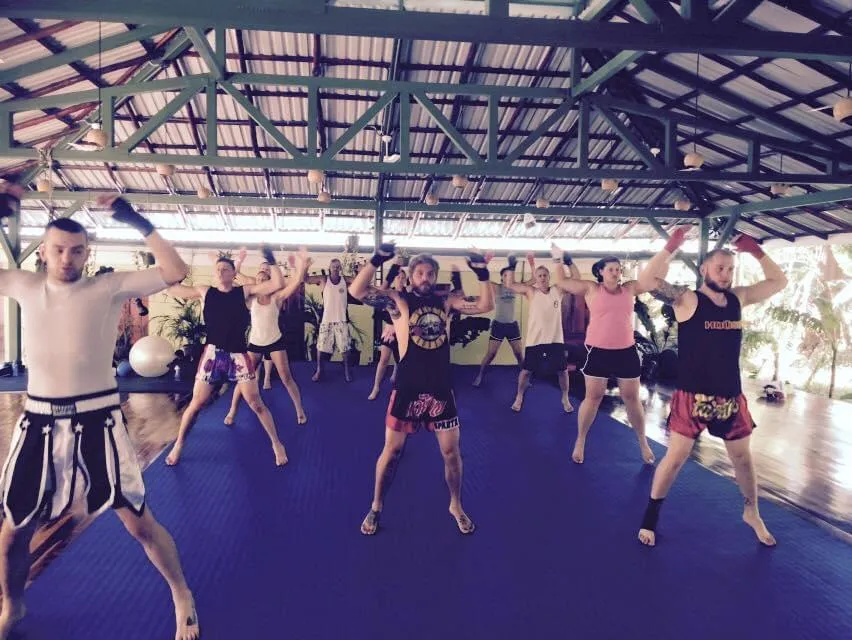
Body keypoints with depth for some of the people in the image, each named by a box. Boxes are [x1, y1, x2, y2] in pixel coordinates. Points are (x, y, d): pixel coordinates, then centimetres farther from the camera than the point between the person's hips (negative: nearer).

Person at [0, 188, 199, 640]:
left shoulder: (109, 287, -5)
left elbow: (175, 272, -14)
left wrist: (137, 222, -16)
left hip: (97, 420, -3)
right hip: (39, 422, 3)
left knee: (137, 521, 2)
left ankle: (182, 597, 23)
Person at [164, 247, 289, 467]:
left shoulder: (244, 291, -1)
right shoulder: (205, 292, 4)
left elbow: (278, 284, -8)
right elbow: (171, 287, 10)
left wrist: (271, 262, -13)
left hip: (238, 355, -1)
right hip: (213, 354, 2)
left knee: (256, 403, 1)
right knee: (196, 404, 7)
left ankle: (276, 444, 15)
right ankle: (178, 445, 28)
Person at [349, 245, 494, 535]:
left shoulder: (446, 301, 6)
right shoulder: (398, 300, -5)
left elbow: (485, 306, 4)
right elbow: (357, 290, -17)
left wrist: (482, 274, -5)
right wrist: (377, 260, -23)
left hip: (441, 387, 3)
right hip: (407, 388, -3)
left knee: (451, 451, 10)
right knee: (392, 449, 9)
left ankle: (456, 505, 33)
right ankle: (376, 506, 29)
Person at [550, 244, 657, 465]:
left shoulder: (630, 288, 6)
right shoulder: (591, 289, 0)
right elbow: (560, 281, 4)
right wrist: (560, 260, 6)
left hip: (626, 351, 2)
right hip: (598, 351, -2)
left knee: (632, 398, 10)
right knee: (593, 397, 4)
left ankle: (643, 443, 26)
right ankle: (580, 442, 18)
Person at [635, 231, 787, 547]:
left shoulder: (738, 298, 7)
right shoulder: (687, 299, -10)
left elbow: (779, 281, 17)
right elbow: (646, 280, -23)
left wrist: (756, 251, 6)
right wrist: (671, 247, -23)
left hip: (731, 396, 5)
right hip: (692, 396, -5)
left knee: (742, 456, 19)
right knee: (675, 457, 1)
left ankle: (752, 512, 42)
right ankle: (650, 517, 17)